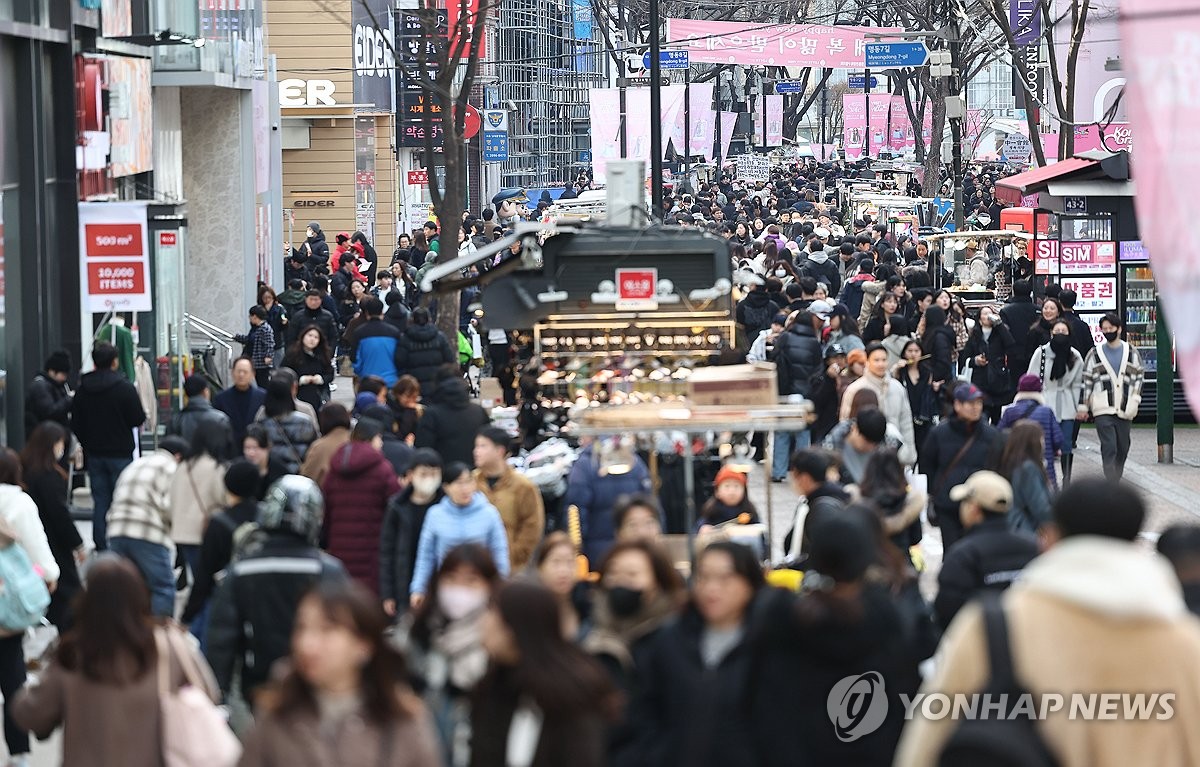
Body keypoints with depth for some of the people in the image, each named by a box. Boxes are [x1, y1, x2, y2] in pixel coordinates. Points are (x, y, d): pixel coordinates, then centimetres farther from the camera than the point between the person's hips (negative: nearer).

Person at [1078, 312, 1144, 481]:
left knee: (1123, 448, 10)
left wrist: (1135, 398, 0)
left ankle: (1116, 478, 27)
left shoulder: (1131, 352, 9)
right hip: (1103, 410, -2)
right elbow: (1086, 380, 9)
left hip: (1124, 409, 2)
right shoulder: (1095, 354, 6)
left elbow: (1139, 375, 14)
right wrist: (1083, 407, 7)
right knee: (1109, 448, -13)